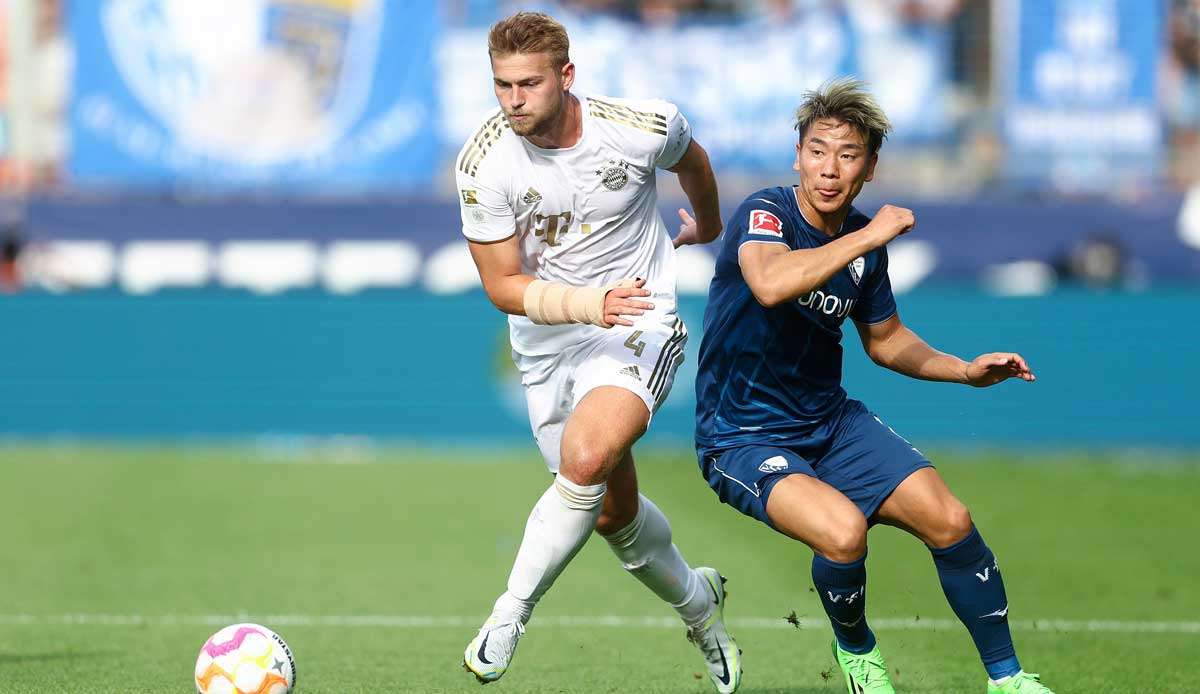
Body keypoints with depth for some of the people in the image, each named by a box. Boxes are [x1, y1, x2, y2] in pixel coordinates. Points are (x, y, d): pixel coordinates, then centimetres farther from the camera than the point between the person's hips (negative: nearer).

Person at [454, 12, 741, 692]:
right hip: (546, 340, 3)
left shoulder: (644, 128, -18)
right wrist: (589, 304, -29)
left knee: (586, 460, -31)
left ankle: (511, 612, -15)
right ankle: (698, 601, 43)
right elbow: (502, 285, -12)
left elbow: (691, 158, 8)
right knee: (614, 510, 14)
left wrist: (708, 225, 29)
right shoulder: (483, 163, -17)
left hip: (639, 325, -3)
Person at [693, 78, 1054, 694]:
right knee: (842, 531, -30)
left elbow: (884, 338, 20)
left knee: (948, 520, -9)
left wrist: (965, 370, 7)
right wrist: (867, 237, -34)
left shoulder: (865, 239, 3)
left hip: (829, 422, 6)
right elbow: (770, 284, -42)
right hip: (742, 437, -6)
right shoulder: (762, 215, -18)